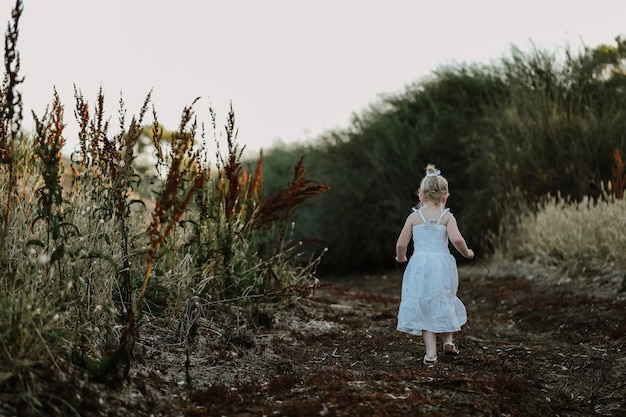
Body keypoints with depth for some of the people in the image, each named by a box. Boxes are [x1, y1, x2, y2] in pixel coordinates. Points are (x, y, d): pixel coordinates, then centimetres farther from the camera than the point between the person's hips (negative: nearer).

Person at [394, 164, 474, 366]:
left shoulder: (414, 217, 3)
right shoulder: (447, 217, -1)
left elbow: (401, 244, 1)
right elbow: (456, 239, -16)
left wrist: (400, 258, 22)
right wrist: (466, 252, 3)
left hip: (419, 266, 0)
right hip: (442, 265, 0)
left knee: (424, 307, 4)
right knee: (443, 303, 22)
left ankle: (431, 353, 0)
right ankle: (448, 341, 28)